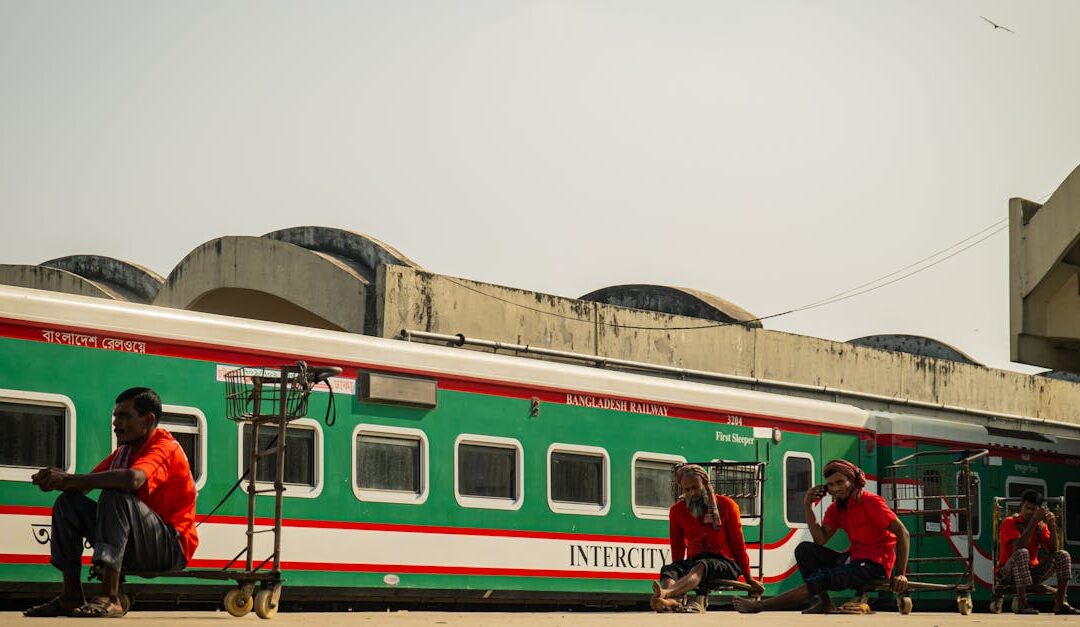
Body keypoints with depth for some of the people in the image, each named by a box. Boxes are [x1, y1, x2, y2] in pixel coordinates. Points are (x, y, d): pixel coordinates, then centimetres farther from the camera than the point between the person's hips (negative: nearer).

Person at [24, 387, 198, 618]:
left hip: (172, 547, -9)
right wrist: (55, 480, -16)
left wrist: (69, 480, -29)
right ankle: (71, 597, -6)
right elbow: (87, 482, 8)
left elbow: (133, 479, -35)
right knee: (68, 503, -1)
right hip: (135, 547, 9)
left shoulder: (164, 448, -13)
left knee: (114, 496, -32)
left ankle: (110, 599, -38)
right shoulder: (124, 450, 15)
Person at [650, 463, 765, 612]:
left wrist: (748, 578, 8)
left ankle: (665, 593, -70)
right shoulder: (677, 511, 11)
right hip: (694, 561, 3)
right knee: (668, 570, -33)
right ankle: (671, 601, -70)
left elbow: (738, 544, 6)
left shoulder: (726, 505, 4)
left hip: (724, 565, -3)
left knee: (701, 567, -40)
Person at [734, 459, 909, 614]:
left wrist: (901, 574, -21)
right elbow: (820, 540, 1)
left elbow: (903, 534, -14)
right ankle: (824, 603, -11)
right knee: (804, 549, -6)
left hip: (874, 564, -8)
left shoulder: (871, 502, -11)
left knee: (823, 578, -25)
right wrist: (808, 507, -7)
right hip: (853, 558, 8)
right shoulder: (836, 508, 11)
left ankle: (760, 605, -25)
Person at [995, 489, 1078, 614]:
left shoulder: (1040, 525, 8)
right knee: (1022, 553, -37)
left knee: (1062, 556, -9)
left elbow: (1052, 550, -3)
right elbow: (1019, 547, -27)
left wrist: (1052, 526, -15)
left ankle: (1061, 603, -19)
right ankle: (1022, 604, -36)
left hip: (1032, 573, 6)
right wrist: (1034, 521, -28)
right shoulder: (1009, 522, -9)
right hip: (1007, 574, -6)